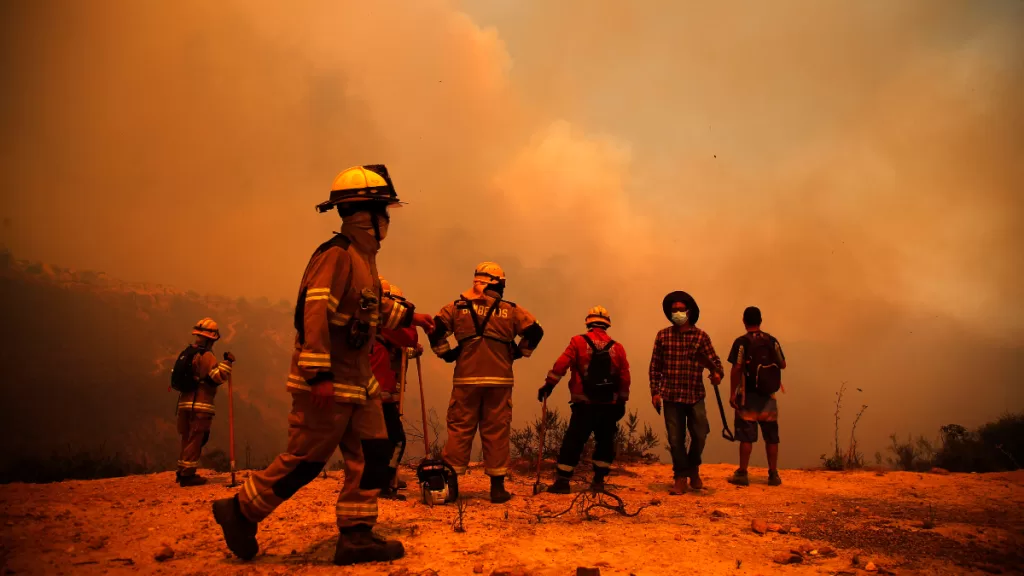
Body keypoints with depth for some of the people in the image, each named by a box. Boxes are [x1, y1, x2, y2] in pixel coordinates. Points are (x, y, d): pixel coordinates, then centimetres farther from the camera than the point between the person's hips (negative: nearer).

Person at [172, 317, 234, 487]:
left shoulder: (188, 353, 16)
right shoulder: (206, 355, -12)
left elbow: (180, 377, 21)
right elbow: (219, 376, -22)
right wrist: (227, 362, -14)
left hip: (185, 402, 9)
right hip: (200, 404, -9)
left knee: (188, 439, 17)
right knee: (195, 440, -4)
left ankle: (182, 472, 23)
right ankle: (187, 475, -4)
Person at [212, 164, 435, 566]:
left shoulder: (364, 257, 14)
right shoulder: (337, 254, -17)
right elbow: (313, 312, -26)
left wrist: (409, 316, 31)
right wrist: (319, 374, -30)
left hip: (358, 381, 10)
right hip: (326, 383, -10)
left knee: (372, 455, 7)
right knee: (305, 460, 0)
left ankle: (355, 536, 14)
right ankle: (240, 511, 20)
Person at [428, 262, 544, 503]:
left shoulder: (458, 307, 6)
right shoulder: (510, 310, 6)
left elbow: (435, 329, -1)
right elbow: (535, 331, 0)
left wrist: (446, 353, 9)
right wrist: (517, 352, 10)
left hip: (466, 378, 0)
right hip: (499, 380, 0)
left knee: (460, 429, 6)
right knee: (496, 431, 5)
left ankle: (450, 483, 7)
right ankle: (497, 486, 8)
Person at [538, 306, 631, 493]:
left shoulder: (578, 342, -3)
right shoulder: (617, 347, 5)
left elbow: (561, 365, -11)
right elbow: (624, 378, 6)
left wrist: (548, 385, -5)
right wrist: (621, 402, 13)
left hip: (584, 404, -2)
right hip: (609, 405, 2)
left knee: (573, 441, 2)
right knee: (605, 442, 15)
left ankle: (563, 480, 0)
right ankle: (598, 480, 15)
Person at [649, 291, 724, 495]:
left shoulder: (701, 336, 1)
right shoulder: (663, 336, 4)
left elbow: (713, 360, -3)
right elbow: (655, 366, 7)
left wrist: (717, 373, -25)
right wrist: (655, 391, 1)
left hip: (695, 395, 0)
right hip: (671, 395, 1)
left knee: (700, 435, 1)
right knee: (675, 438, 3)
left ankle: (693, 469, 28)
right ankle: (681, 477, 17)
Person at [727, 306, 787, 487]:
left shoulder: (742, 342, -8)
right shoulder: (772, 340, 3)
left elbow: (736, 369, -13)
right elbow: (782, 365, 7)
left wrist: (732, 393, -9)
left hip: (748, 395, -3)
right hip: (768, 395, 3)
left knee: (746, 436, 0)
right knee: (771, 436, 9)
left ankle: (742, 474, 3)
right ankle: (773, 474, 13)